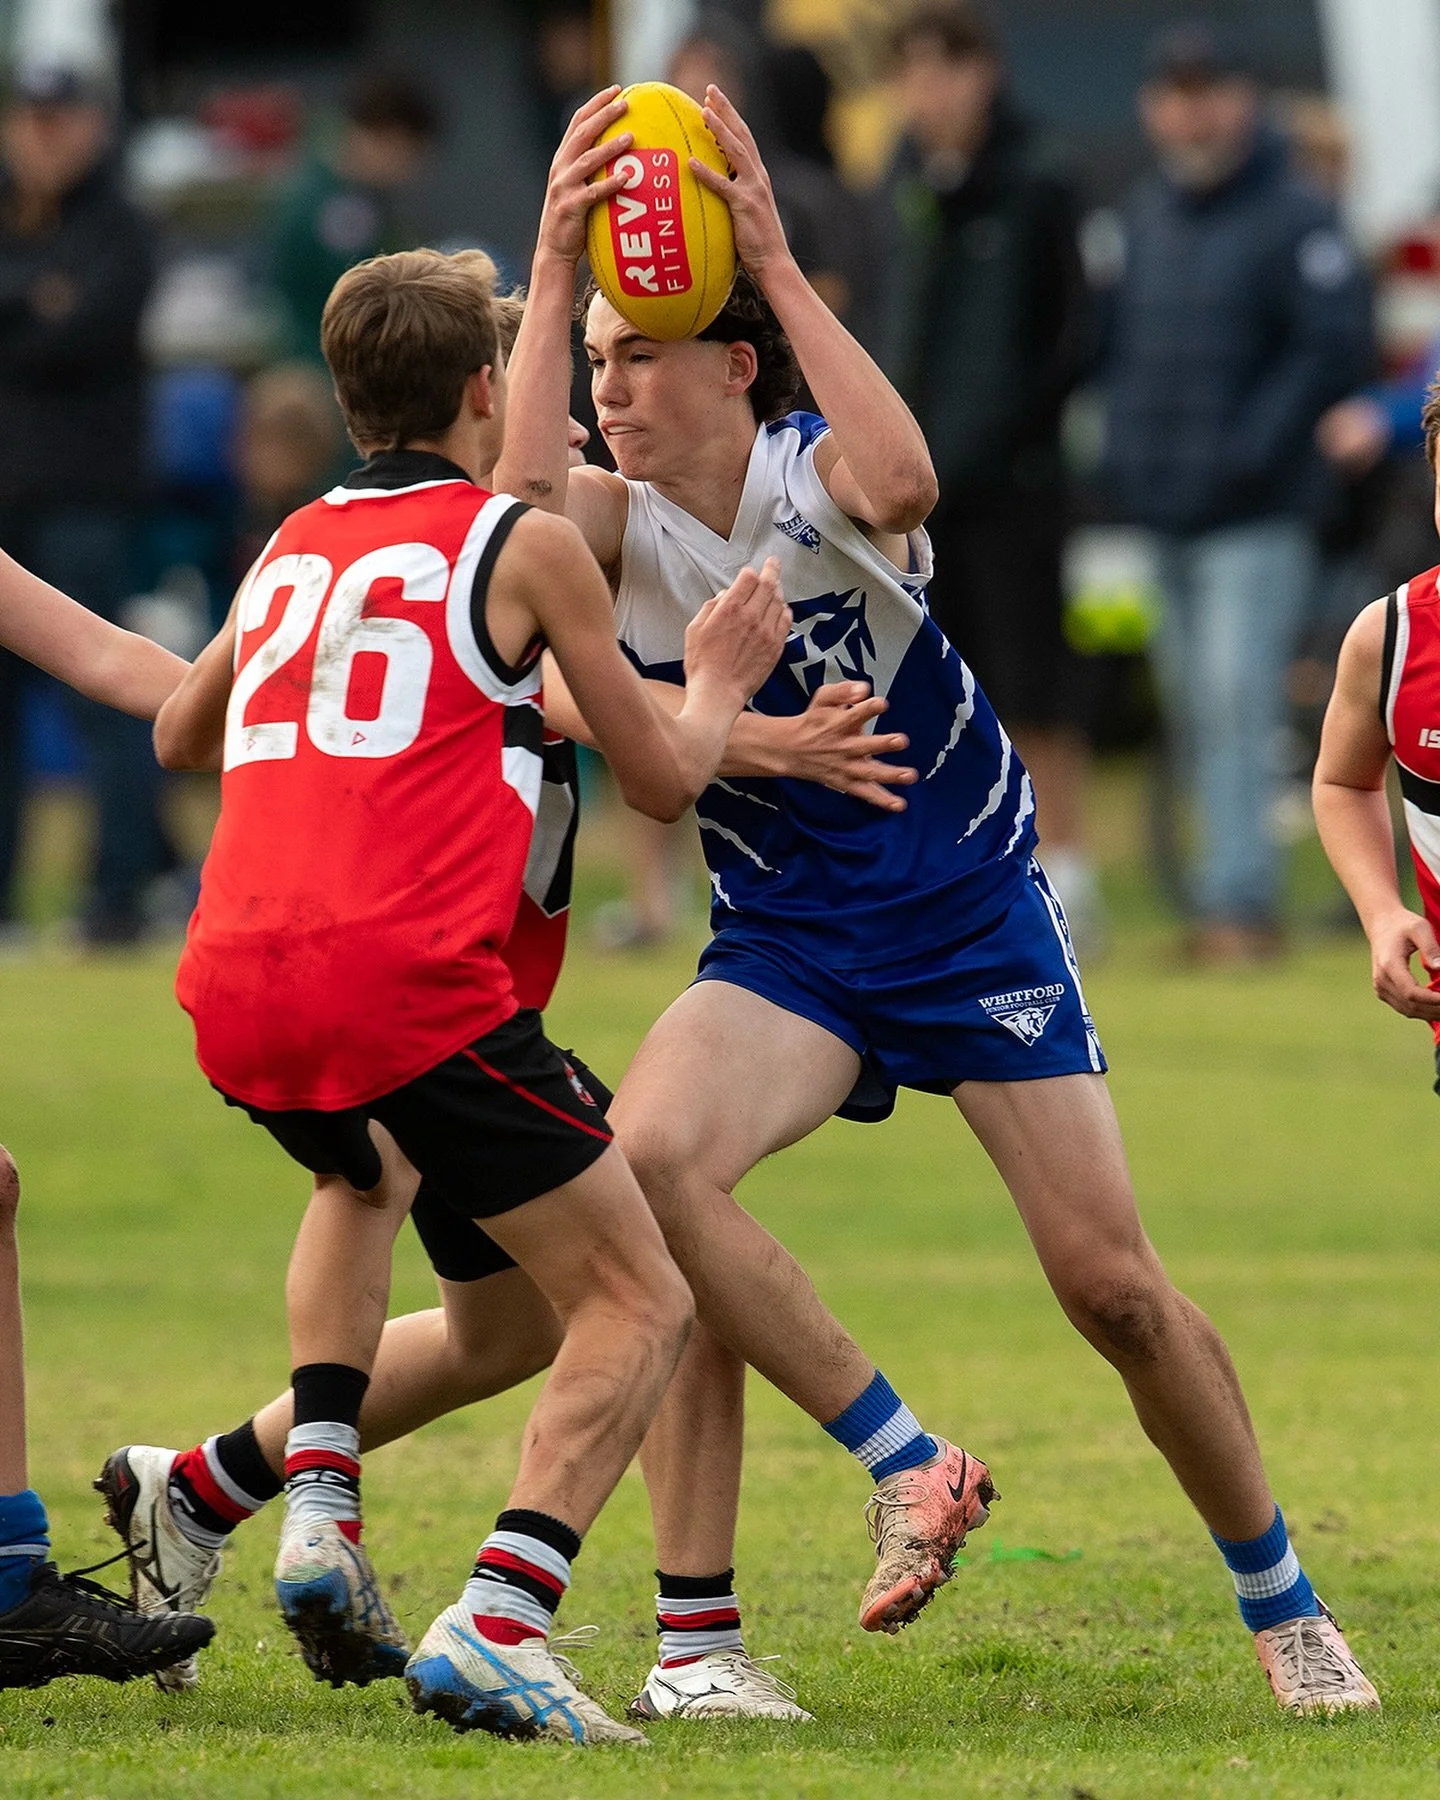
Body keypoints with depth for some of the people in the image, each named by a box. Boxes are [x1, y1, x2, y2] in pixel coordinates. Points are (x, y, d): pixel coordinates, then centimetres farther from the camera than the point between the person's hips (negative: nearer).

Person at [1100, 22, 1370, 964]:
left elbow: (1340, 347, -14)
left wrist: (1253, 448, -17)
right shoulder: (1146, 217, 13)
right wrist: (1126, 448, 8)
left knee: (1235, 703, -15)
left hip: (1258, 519, -7)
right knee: (1195, 710, 8)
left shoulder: (1295, 216, -8)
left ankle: (1240, 901, -14)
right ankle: (1242, 901, 15)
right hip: (1165, 514, 7)